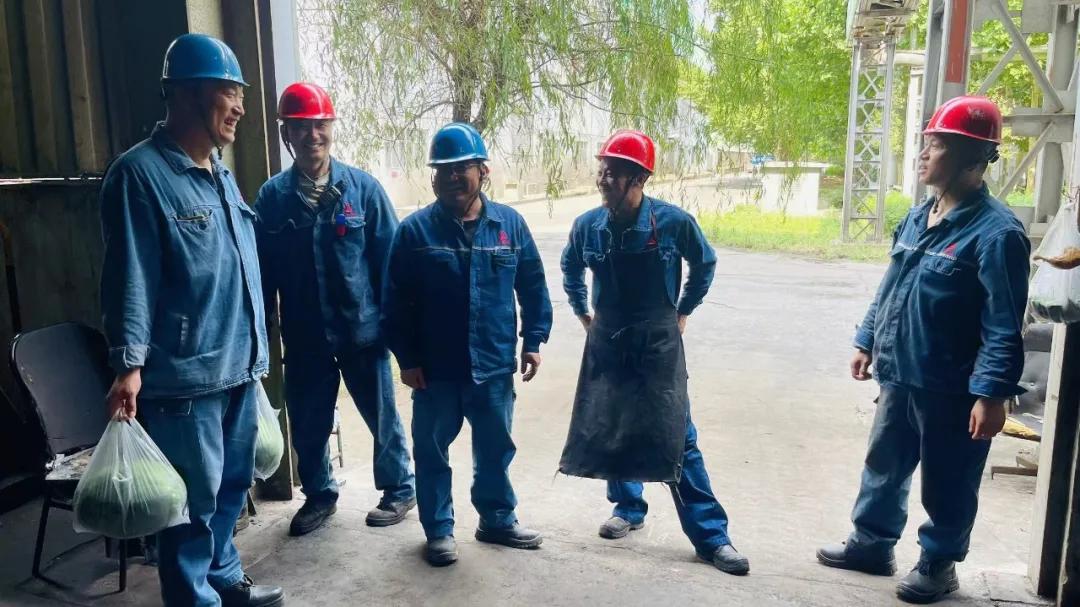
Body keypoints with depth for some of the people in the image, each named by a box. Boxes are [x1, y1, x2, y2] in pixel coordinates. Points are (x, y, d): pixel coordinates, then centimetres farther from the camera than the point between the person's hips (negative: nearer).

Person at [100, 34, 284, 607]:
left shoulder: (222, 176, 13)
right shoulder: (140, 173, -12)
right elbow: (130, 278, -16)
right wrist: (129, 364, -21)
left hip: (237, 367, 8)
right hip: (184, 373, -8)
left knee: (232, 485, 19)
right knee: (196, 500, 3)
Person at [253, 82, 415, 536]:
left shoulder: (363, 187, -6)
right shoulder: (273, 196, -1)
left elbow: (389, 257, -5)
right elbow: (263, 270, 3)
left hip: (362, 329, -2)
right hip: (303, 336, 2)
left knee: (382, 418, 11)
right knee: (308, 425, 14)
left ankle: (399, 489, 33)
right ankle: (318, 494, 37)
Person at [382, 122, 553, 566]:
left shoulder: (510, 223, -1)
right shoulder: (415, 230, -7)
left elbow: (533, 287, 6)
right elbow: (396, 301, -4)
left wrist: (534, 340, 3)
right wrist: (406, 358, -7)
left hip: (494, 366, 2)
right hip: (435, 370, -1)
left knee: (495, 449, 16)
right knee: (432, 452, 11)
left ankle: (498, 520, 36)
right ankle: (438, 530, 29)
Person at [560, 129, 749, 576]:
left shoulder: (673, 221, -15)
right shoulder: (588, 225, -7)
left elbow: (705, 265, 5)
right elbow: (570, 270, 15)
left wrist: (683, 312, 7)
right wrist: (583, 315, 12)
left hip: (659, 342, -3)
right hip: (607, 343, 3)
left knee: (676, 437, -2)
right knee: (610, 430, 12)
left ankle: (710, 535, 8)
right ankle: (627, 508, 35)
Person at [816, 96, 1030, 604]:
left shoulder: (995, 231, -17)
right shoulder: (917, 217, 7)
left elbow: (1004, 326, -19)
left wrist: (993, 394, -22)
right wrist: (867, 341, 18)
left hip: (950, 389, -7)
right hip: (899, 375, 7)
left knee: (946, 485, 11)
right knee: (884, 464, 20)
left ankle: (939, 564, 31)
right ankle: (871, 542, 38)